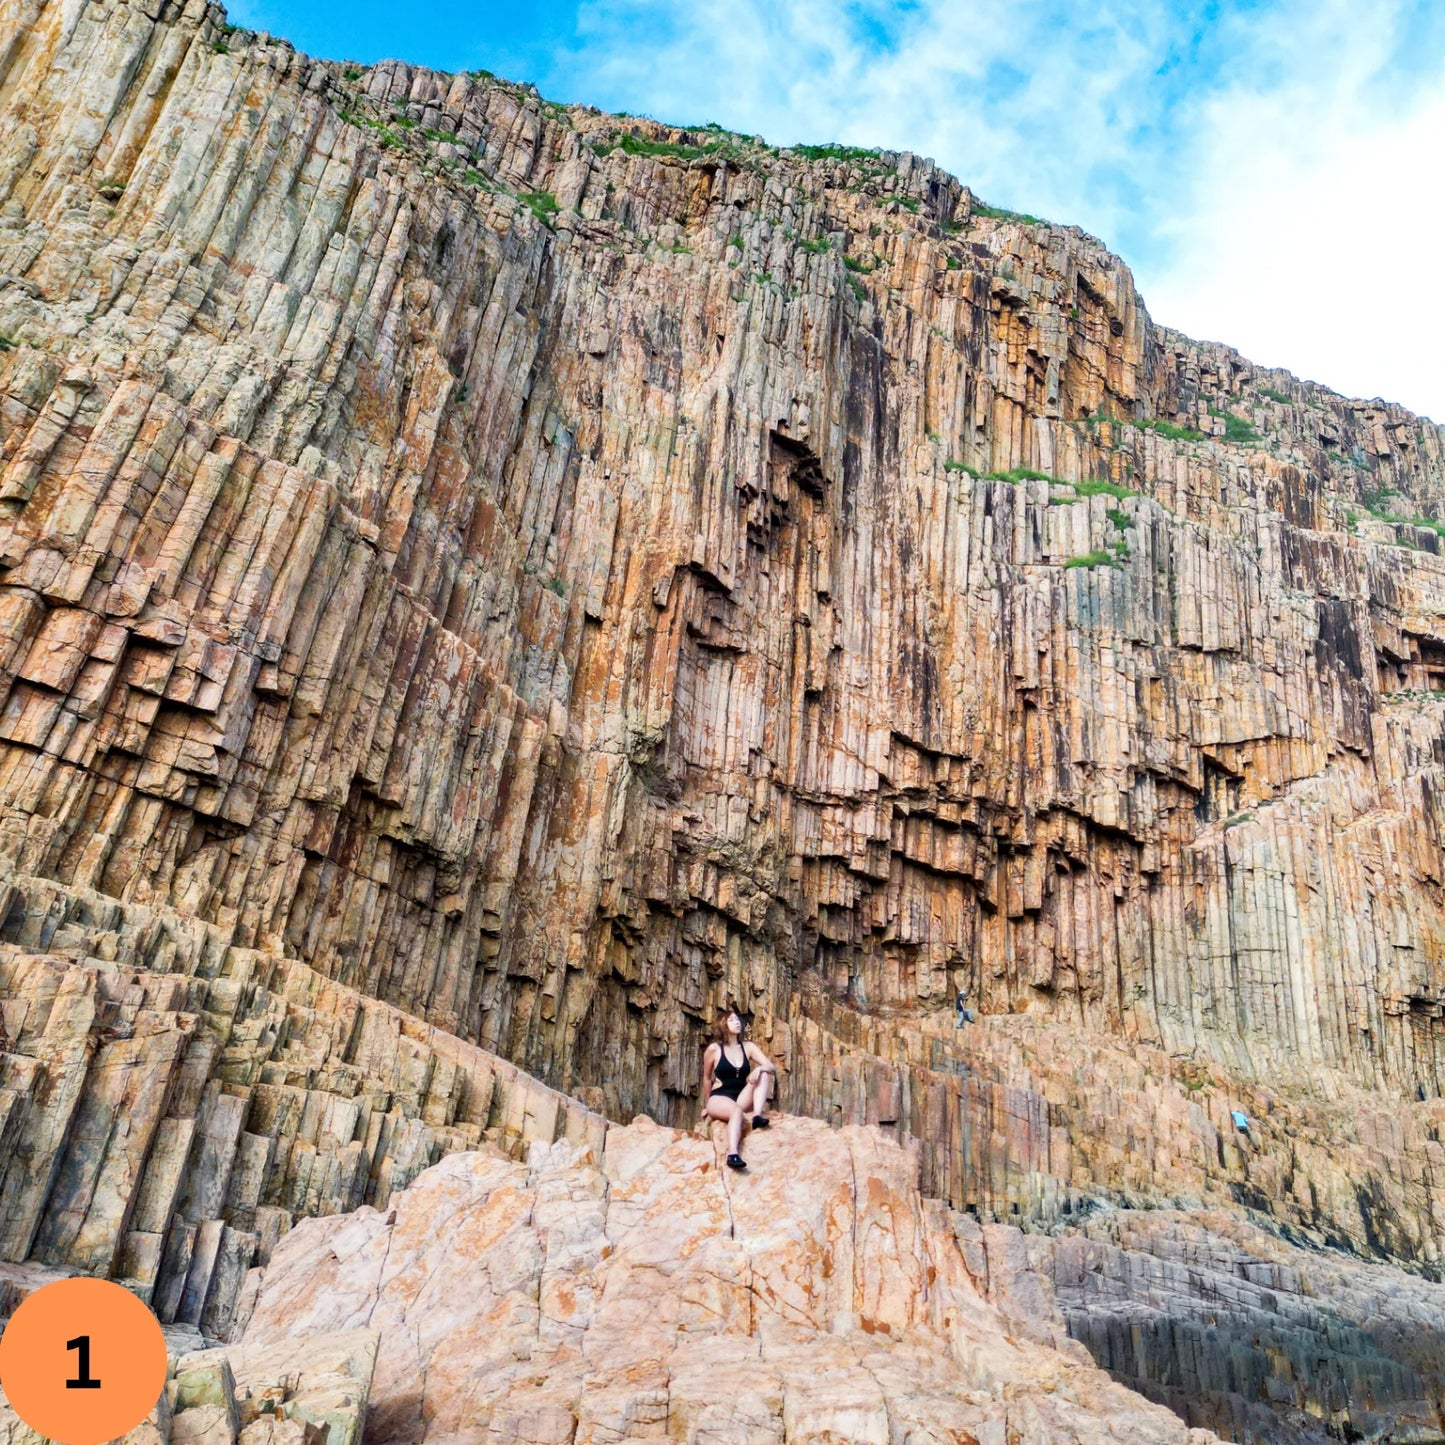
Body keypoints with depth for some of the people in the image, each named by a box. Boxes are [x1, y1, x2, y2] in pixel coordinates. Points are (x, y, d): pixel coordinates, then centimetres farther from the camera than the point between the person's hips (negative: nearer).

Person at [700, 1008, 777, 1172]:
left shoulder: (748, 1047, 6)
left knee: (763, 1074, -19)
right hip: (719, 1098, -4)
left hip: (742, 1098, 4)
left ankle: (758, 1116, -36)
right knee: (737, 1111, -39)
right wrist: (707, 1106, 19)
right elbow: (707, 1078, 11)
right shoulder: (713, 1049, -3)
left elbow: (773, 1068, -3)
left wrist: (760, 1068, -26)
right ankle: (733, 1154, -58)